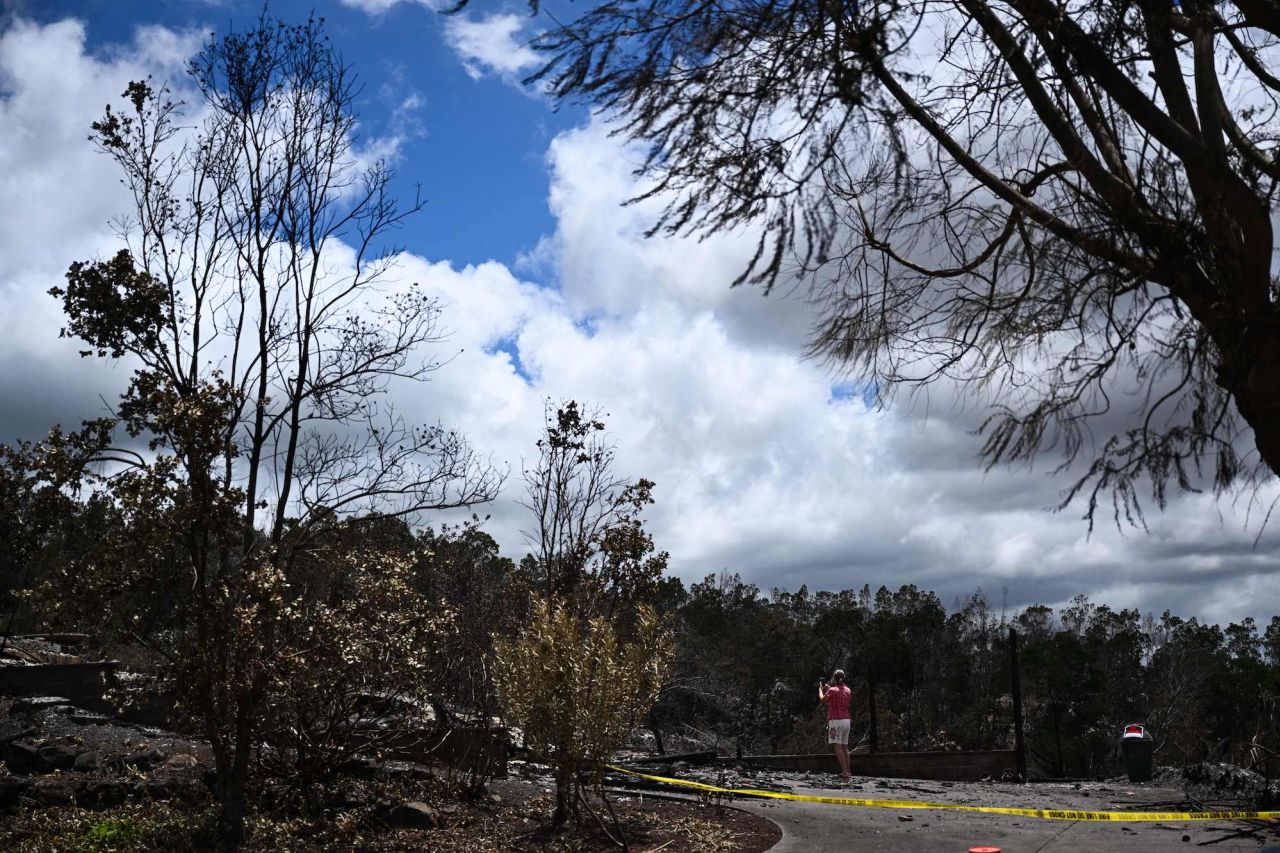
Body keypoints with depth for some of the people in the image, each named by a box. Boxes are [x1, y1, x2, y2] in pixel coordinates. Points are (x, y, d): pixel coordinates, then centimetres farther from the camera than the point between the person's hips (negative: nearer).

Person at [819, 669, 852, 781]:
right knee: (845, 747, 14)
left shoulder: (832, 690, -9)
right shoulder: (847, 690, 10)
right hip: (846, 720, 7)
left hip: (836, 721, -7)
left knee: (837, 747, -12)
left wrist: (820, 688, 21)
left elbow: (822, 700, 5)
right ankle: (847, 771, 14)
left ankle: (845, 772, -21)